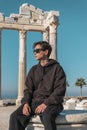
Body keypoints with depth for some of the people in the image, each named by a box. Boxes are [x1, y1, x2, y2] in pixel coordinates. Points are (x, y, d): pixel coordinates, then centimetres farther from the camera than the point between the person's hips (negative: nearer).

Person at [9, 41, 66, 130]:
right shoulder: (33, 70, 16)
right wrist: (25, 103, -8)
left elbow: (60, 90, -9)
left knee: (47, 116, -38)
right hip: (34, 102, 5)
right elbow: (28, 89, 12)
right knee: (15, 116, -20)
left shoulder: (57, 68, 0)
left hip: (51, 103, -4)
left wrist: (46, 103, -20)